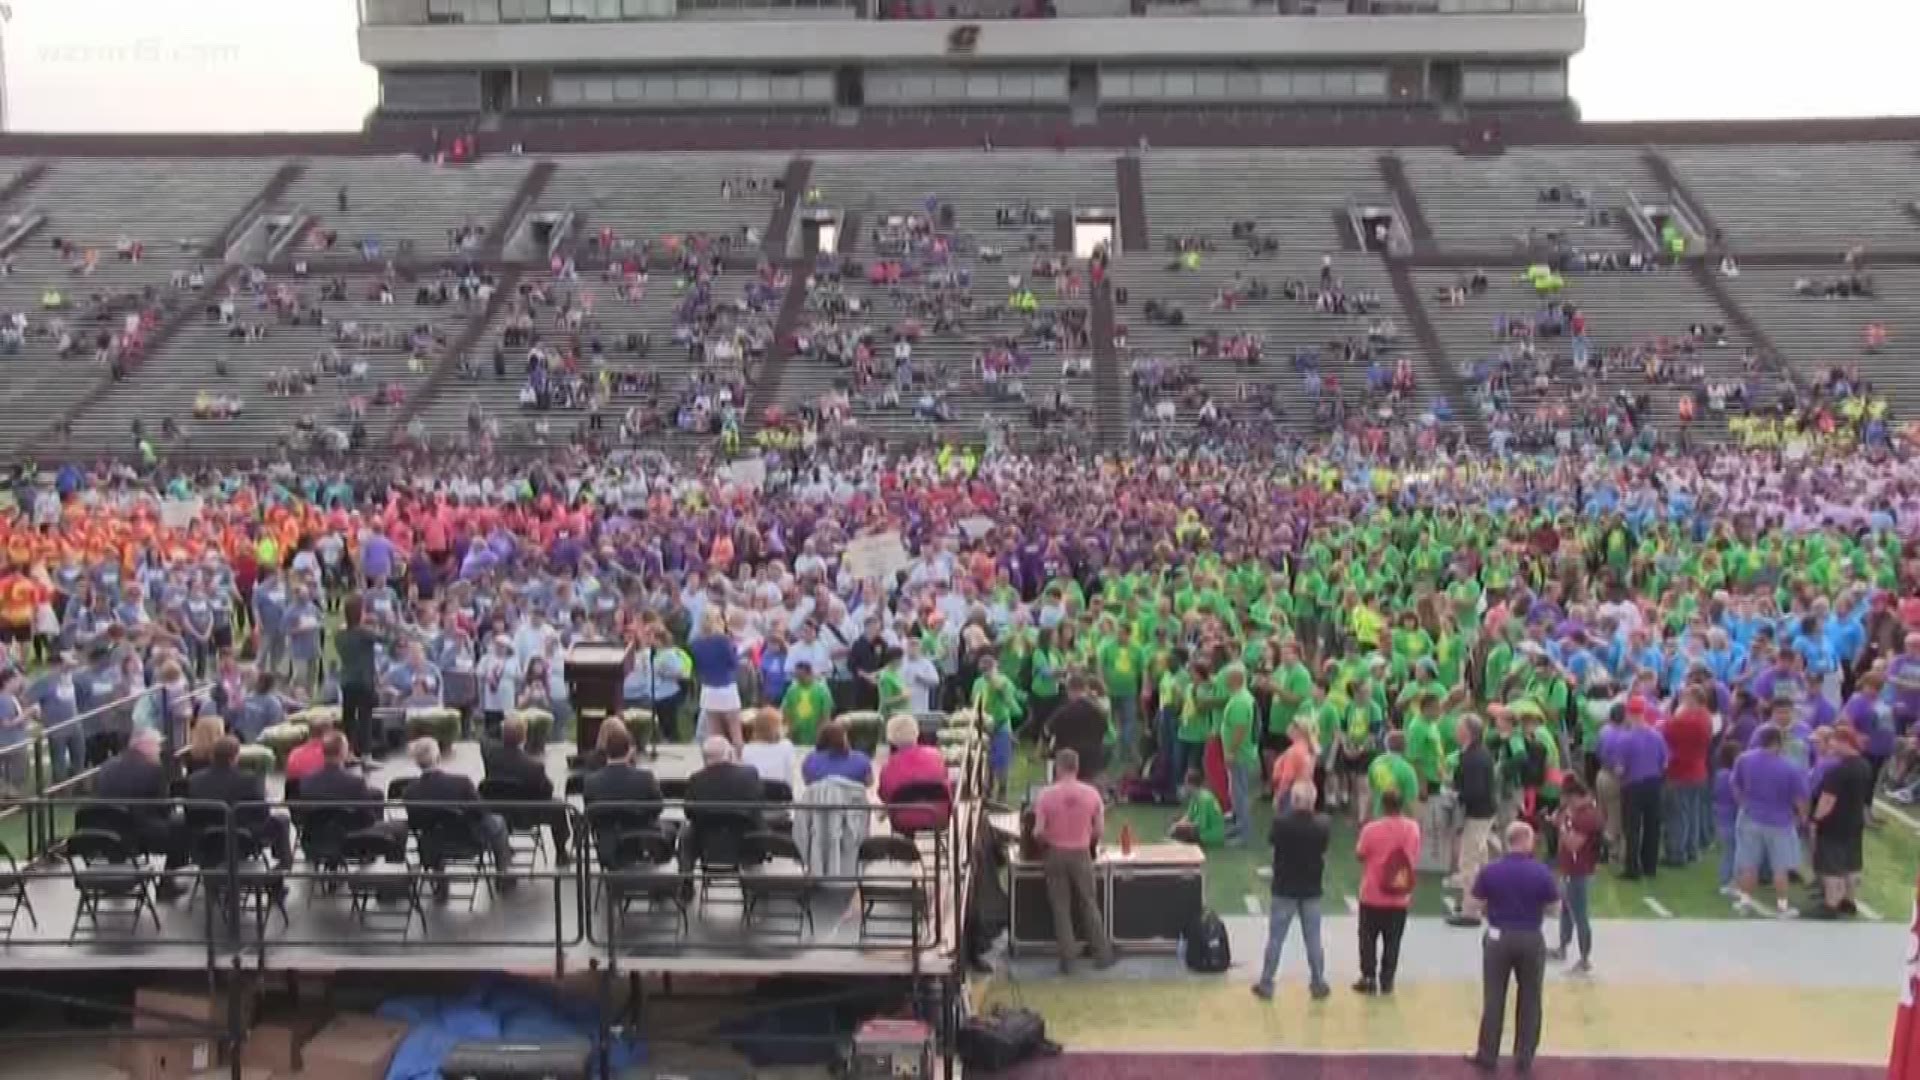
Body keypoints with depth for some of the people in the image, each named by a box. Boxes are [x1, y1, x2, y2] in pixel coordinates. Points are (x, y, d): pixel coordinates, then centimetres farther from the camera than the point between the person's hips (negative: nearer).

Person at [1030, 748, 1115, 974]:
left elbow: (1038, 832, -11)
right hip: (1081, 854, 1)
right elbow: (1100, 829, -4)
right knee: (1088, 904, 14)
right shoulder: (1091, 793, -7)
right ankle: (1102, 954, 18)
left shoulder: (1046, 794, -12)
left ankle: (1068, 958, 9)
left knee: (1061, 907, 8)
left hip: (1056, 853, -1)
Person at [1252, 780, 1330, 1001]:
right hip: (1311, 889, 1)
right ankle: (1318, 984, 17)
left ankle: (1266, 984, 12)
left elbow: (1271, 838, 0)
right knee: (1313, 940, 11)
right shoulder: (1322, 824, -11)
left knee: (1275, 939, 8)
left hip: (1284, 889, -1)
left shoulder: (1281, 821, -19)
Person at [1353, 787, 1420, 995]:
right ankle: (1387, 980, 13)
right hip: (1400, 897, 3)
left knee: (1368, 939, 11)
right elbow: (1415, 856, 5)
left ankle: (1369, 978, 12)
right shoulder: (1413, 828, -6)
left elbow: (1359, 855, -4)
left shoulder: (1371, 829, -17)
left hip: (1373, 894, -2)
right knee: (1392, 941, 11)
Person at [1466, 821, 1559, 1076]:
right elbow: (1554, 906, -2)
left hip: (1498, 938, 0)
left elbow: (1474, 904, -3)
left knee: (1493, 998, 10)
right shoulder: (1541, 871, -11)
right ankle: (1524, 1058, 16)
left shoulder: (1491, 870, -9)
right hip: (1531, 939, 0)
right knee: (1529, 1000, 12)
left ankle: (1487, 1055, 16)